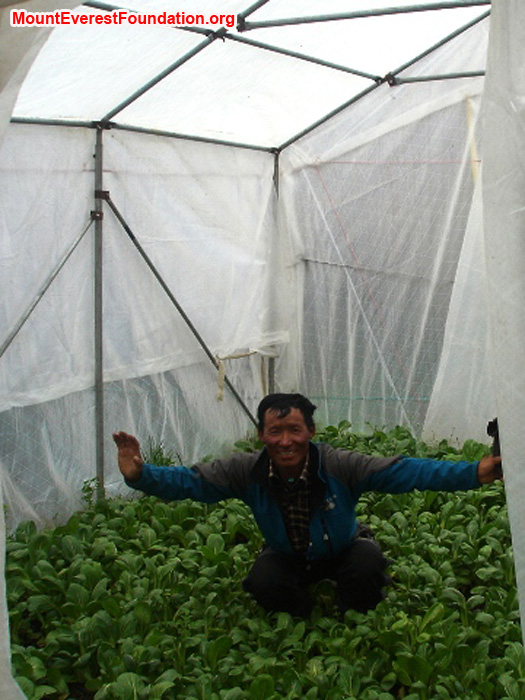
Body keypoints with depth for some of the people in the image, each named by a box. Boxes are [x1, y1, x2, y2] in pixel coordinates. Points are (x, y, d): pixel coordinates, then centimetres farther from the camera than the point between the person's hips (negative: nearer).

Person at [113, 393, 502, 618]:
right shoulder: (247, 472, -26)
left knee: (369, 566, -31)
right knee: (262, 584, -26)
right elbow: (191, 481, -27)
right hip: (288, 557, 2)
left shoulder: (338, 466, -32)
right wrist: (141, 475, -47)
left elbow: (404, 471, -36)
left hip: (343, 550, -1)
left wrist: (473, 474, -46)